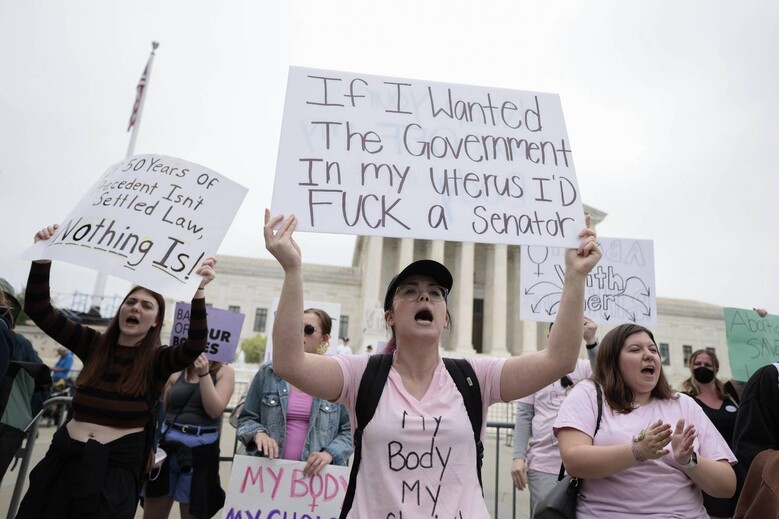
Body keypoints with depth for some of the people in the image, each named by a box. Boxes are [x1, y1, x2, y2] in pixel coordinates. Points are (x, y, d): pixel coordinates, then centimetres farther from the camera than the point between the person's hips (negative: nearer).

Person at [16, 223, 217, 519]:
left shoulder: (157, 361, -5)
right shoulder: (93, 344, 5)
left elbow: (195, 346, -25)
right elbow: (37, 310, 2)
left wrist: (198, 292, -38)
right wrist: (44, 257, -11)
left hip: (115, 467, -3)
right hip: (65, 456, 4)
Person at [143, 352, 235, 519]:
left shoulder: (225, 372, 1)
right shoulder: (176, 372, 7)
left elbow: (215, 410, -11)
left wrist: (204, 374, -15)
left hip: (200, 449, -2)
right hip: (166, 444, 3)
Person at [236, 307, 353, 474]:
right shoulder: (268, 373, 2)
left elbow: (350, 431, 0)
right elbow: (246, 418, 8)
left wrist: (330, 453, -15)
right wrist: (258, 433, -11)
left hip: (316, 474, -1)